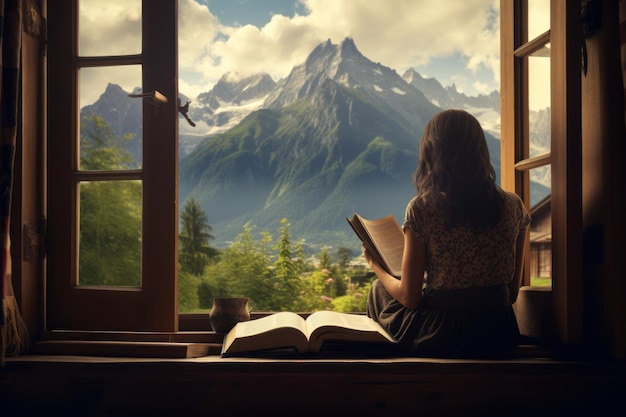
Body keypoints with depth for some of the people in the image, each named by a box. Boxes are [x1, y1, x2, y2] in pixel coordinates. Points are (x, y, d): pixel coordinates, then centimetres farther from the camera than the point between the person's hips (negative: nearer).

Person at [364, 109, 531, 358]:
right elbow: (512, 292, 4)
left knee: (379, 290, 27)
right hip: (499, 338, 5)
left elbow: (409, 297, -10)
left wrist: (376, 267, 9)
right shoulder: (513, 206, -3)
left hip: (438, 338, -4)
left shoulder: (422, 209, -15)